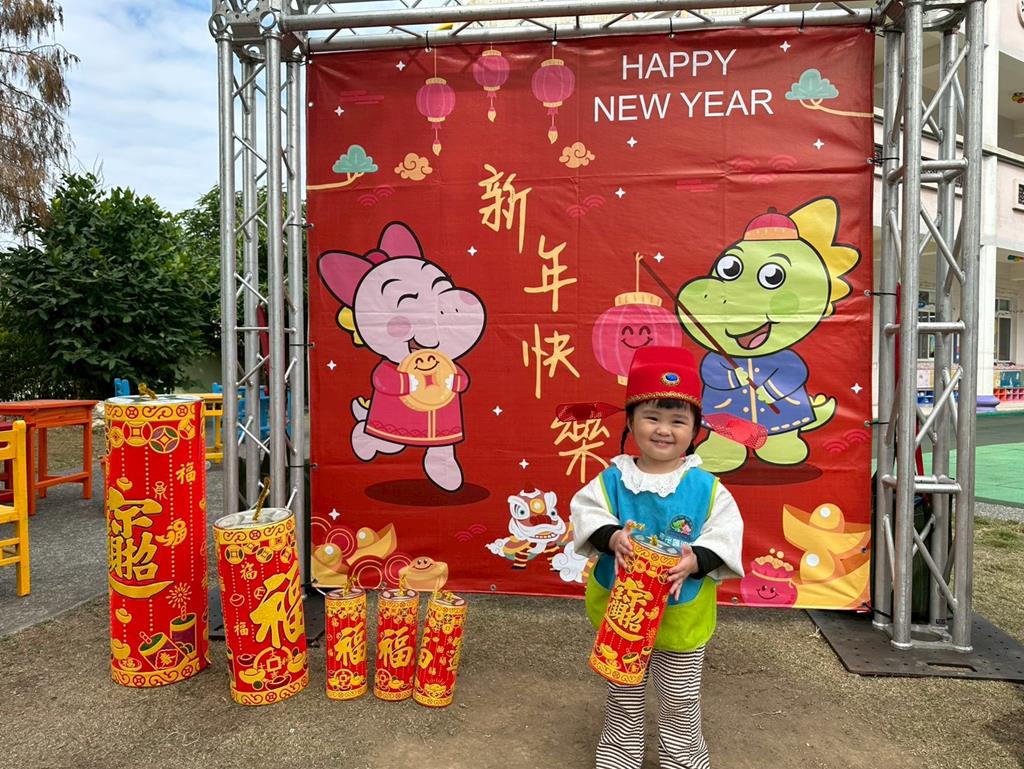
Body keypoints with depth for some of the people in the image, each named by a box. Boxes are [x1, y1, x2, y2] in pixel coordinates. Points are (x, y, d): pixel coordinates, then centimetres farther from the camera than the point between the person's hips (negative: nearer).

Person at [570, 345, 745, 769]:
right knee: (624, 695, 20)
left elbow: (724, 537, -11)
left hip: (683, 615, 0)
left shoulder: (706, 487, -10)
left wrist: (694, 562, -28)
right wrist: (612, 537, -31)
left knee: (681, 700, 18)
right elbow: (587, 514, -12)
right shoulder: (612, 480, -10)